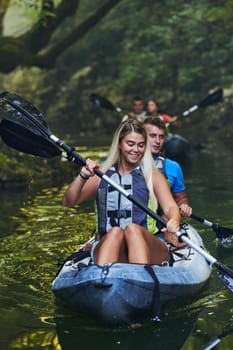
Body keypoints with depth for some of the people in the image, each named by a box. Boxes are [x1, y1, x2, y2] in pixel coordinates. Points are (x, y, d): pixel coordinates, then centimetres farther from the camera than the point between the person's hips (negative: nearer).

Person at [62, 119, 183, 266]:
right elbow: (68, 202, 6)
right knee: (115, 232, -33)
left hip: (149, 248, 0)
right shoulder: (101, 176, 17)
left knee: (133, 229, -33)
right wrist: (83, 177, -14)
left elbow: (170, 207, -3)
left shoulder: (154, 176, 14)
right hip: (107, 247, 1)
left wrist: (174, 222, -28)